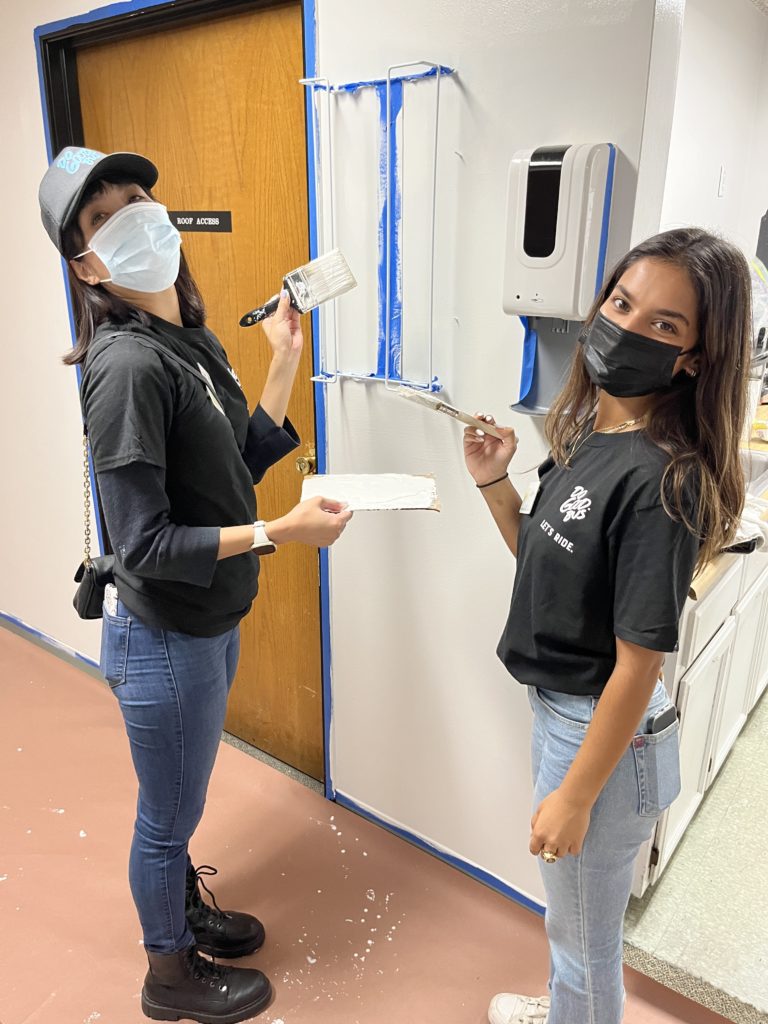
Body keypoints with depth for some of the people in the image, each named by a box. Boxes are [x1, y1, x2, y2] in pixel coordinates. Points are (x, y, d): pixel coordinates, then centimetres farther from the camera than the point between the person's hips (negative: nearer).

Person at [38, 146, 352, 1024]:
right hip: (164, 639, -8)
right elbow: (142, 544, -25)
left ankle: (184, 910, 54)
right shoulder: (127, 364, -24)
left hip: (210, 623, 8)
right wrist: (277, 535, -28)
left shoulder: (189, 338, 2)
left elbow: (238, 463, 5)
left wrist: (285, 362, 1)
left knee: (179, 801, 29)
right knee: (169, 815, 16)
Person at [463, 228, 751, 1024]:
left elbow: (638, 663, -23)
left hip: (604, 731, -8)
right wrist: (493, 483, -5)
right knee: (570, 918, 33)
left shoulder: (660, 479, -27)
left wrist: (575, 796, -16)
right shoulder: (585, 430, -2)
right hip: (558, 705, 9)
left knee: (584, 934, 19)